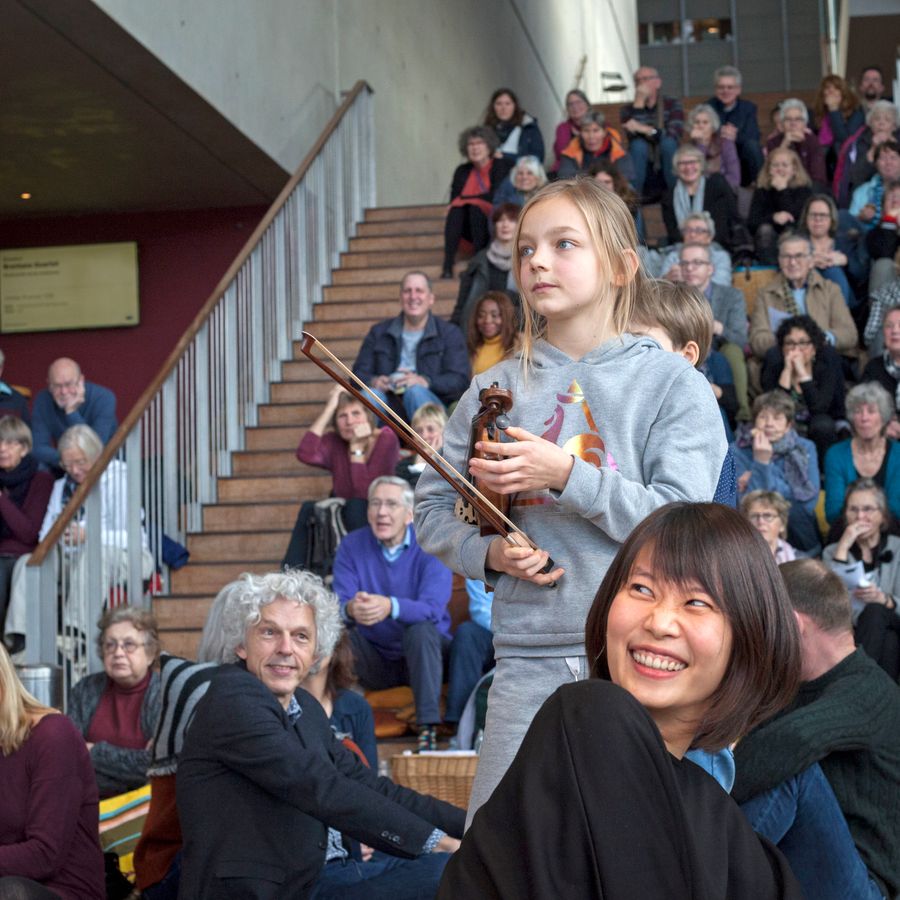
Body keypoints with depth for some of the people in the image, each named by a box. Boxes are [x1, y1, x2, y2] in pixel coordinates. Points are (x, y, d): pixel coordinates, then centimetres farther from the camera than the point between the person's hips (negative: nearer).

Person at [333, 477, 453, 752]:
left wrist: (391, 607, -48)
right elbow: (339, 604, -14)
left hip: (423, 656, -2)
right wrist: (350, 610, -41)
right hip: (375, 662, 2)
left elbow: (432, 608, -26)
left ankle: (428, 727, -32)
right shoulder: (352, 546, -2)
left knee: (420, 628, -33)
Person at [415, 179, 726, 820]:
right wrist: (486, 552, -6)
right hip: (529, 658, 2)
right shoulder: (497, 389, 10)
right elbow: (433, 510, 14)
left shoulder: (673, 384, 2)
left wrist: (565, 474, -17)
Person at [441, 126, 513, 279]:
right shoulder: (462, 171, 12)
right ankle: (447, 266, -37)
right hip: (470, 228, 4)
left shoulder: (503, 166, -2)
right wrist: (458, 203, -19)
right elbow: (453, 201, 4)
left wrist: (464, 199, -14)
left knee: (475, 208, -31)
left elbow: (495, 197, -13)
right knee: (456, 209, -25)